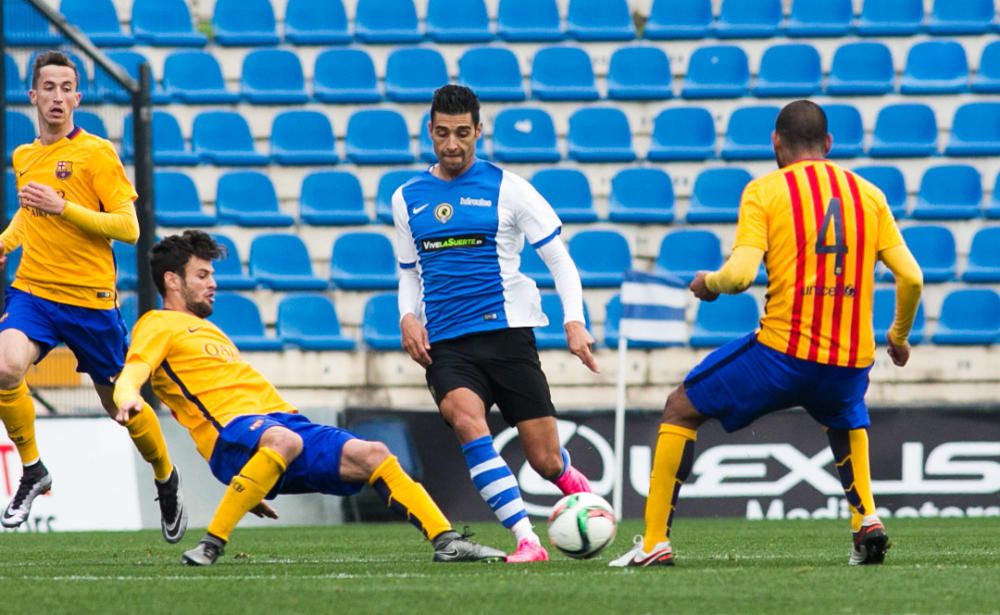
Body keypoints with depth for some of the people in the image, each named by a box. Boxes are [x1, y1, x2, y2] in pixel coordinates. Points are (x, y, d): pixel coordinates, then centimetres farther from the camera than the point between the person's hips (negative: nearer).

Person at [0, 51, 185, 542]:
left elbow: (129, 228, -13)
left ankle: (166, 479, 36)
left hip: (90, 298, -3)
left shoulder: (96, 153, -7)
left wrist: (62, 207, -22)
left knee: (119, 402, 9)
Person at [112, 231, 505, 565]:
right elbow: (130, 376, -11)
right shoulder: (159, 326, 8)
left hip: (283, 419, 8)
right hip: (232, 435, -8)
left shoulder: (206, 329, 36)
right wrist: (128, 401, -37)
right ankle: (211, 545, -39)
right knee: (282, 440, -42)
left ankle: (446, 541, -9)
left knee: (372, 454, -8)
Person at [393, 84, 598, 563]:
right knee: (467, 423, -30)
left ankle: (577, 487, 37)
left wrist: (574, 321, -11)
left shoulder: (506, 188, 1)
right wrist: (408, 318, 3)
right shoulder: (407, 199, 12)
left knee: (545, 460, -3)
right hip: (445, 345, 2)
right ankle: (527, 541, -30)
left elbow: (559, 258, 3)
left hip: (507, 332, -2)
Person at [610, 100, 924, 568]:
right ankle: (866, 519, 14)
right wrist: (899, 336, 23)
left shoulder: (765, 190, -1)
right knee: (847, 422, 38)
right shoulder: (868, 194, 10)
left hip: (782, 353, -4)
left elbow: (741, 274, -13)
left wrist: (708, 284, 9)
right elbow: (911, 278, 6)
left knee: (681, 410, 16)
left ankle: (655, 542, 10)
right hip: (852, 362, 4)